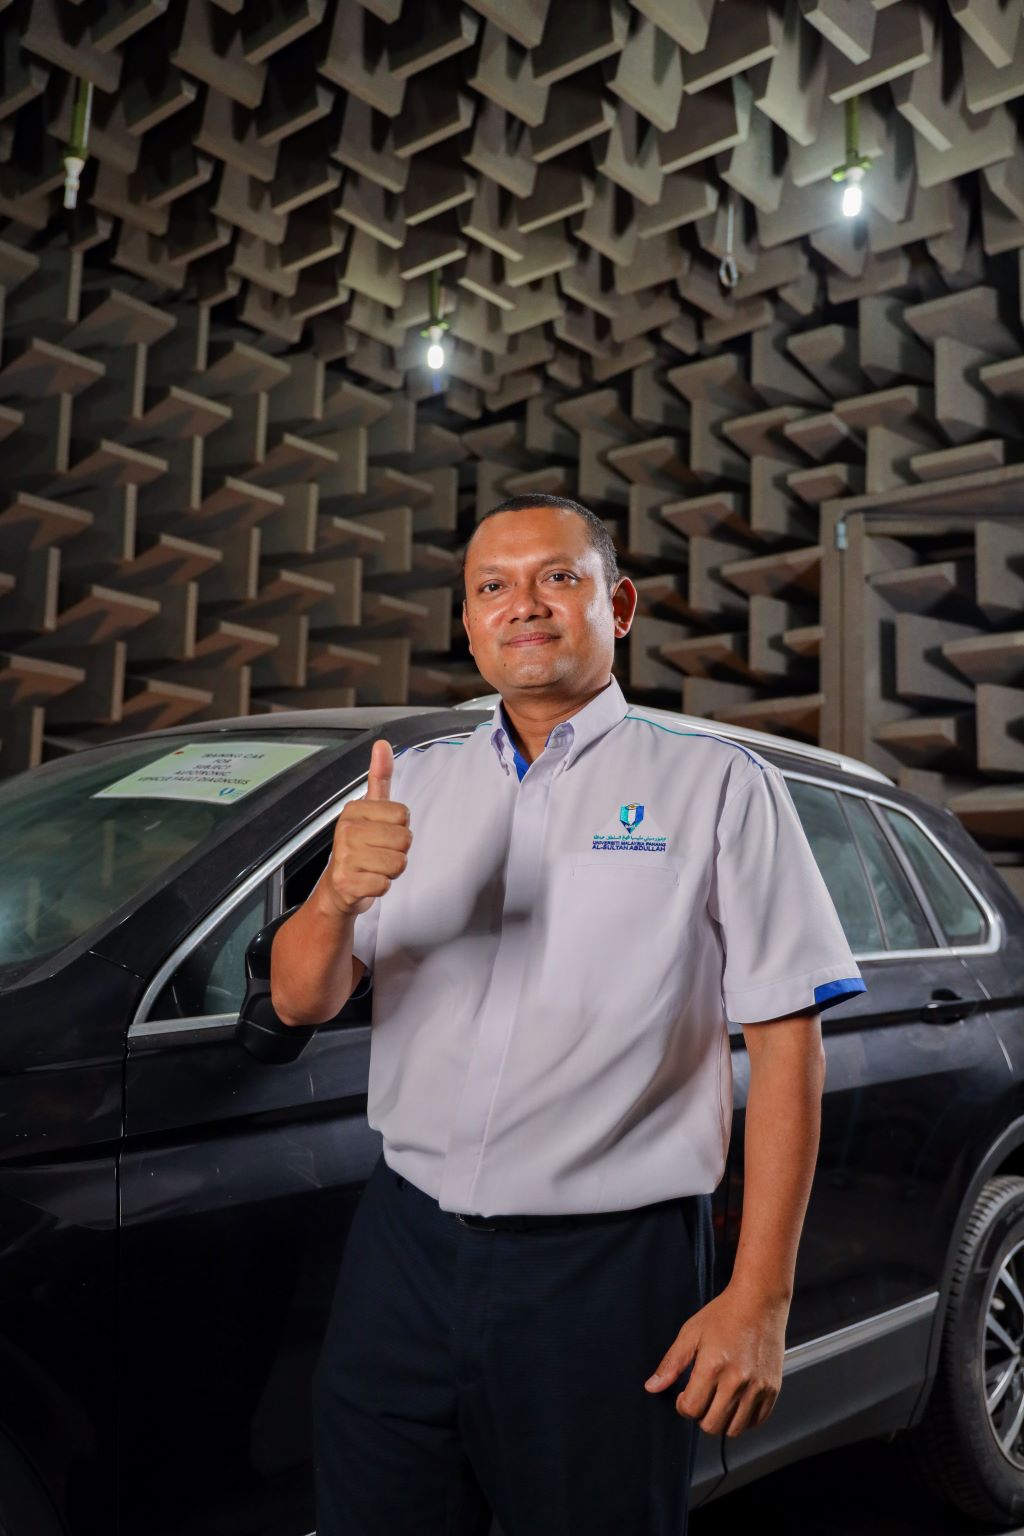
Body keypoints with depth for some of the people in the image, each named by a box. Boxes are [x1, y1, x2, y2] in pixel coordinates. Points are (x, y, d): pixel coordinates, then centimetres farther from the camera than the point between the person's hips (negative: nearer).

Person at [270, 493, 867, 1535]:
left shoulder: (716, 784, -3)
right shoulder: (417, 783, 9)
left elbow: (786, 1040, -7)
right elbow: (300, 1002, 4)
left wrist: (759, 1298, -12)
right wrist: (337, 897, -18)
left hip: (608, 1271, -3)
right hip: (404, 1253, 4)